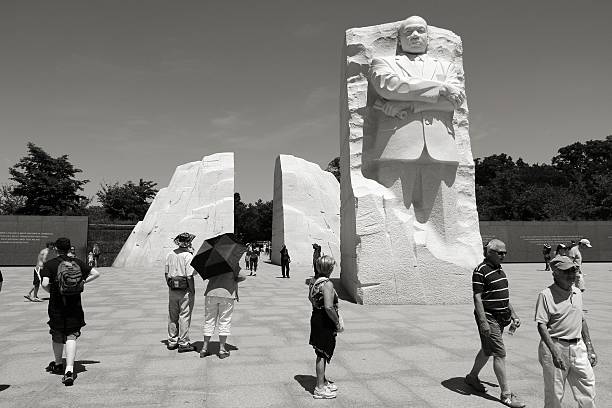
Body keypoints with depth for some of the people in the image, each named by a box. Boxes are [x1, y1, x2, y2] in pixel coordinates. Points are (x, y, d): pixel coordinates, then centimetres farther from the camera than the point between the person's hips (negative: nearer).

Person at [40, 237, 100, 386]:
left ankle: (58, 364, 38)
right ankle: (69, 370, -12)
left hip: (56, 305, -1)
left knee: (57, 336, 19)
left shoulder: (49, 264, -3)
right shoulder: (77, 262, 4)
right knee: (71, 337, 1)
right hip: (75, 305, 1)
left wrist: (51, 291, 5)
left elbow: (45, 284, -15)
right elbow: (96, 273, 2)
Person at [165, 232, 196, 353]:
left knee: (172, 316, 15)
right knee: (184, 316, 3)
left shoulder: (170, 254, 4)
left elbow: (166, 273, 9)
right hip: (185, 290, -6)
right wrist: (192, 291, -9)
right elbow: (189, 276, -18)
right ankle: (183, 343, 9)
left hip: (172, 290, 6)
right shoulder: (188, 256, -16)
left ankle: (172, 341, 26)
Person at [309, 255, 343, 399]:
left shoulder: (313, 280, 5)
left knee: (321, 354, 22)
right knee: (322, 355, 3)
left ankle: (323, 381, 38)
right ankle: (320, 388, 14)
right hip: (325, 322, -9)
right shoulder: (327, 284, -24)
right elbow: (329, 307, -30)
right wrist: (337, 323, -18)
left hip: (316, 317, 9)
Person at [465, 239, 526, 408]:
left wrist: (513, 314, 18)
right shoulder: (481, 271, -15)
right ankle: (506, 394, 3)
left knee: (487, 350, 19)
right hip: (489, 318, -9)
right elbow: (477, 298, -18)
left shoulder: (500, 270, 13)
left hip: (500, 318, 9)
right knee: (500, 354, -6)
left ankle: (472, 377, 36)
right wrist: (483, 322, -22)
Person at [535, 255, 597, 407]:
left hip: (578, 347, 6)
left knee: (588, 392, 11)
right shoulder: (546, 295, -12)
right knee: (554, 394, 4)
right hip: (555, 347, -6)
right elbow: (541, 325, -15)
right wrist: (555, 352, -23)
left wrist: (590, 348, 16)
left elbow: (582, 321, 19)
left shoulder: (577, 292, 10)